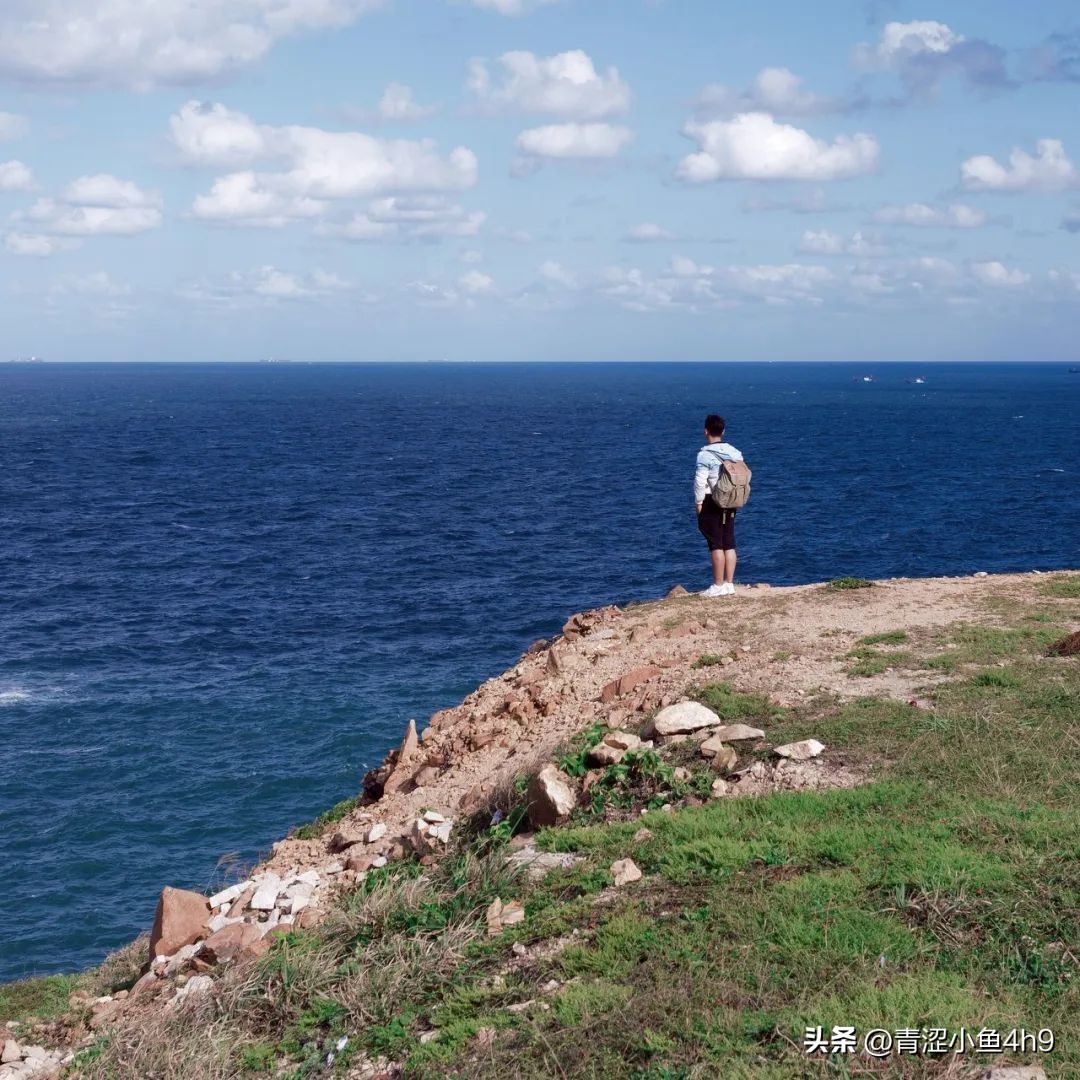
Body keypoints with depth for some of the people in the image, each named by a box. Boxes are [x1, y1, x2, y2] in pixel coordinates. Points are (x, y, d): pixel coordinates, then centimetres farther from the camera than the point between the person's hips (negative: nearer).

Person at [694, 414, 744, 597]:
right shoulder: (734, 453, 7)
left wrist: (698, 502, -6)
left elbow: (700, 481, -17)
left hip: (711, 502, -7)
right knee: (729, 544, 10)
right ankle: (729, 584, 13)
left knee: (716, 545, -4)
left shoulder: (705, 454, -14)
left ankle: (718, 586, -2)